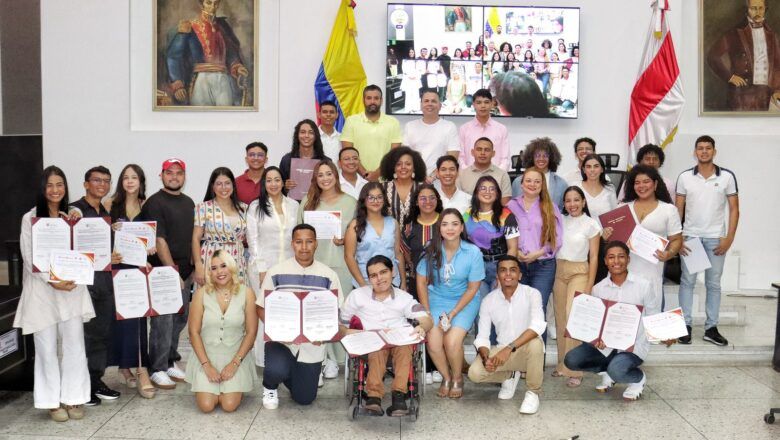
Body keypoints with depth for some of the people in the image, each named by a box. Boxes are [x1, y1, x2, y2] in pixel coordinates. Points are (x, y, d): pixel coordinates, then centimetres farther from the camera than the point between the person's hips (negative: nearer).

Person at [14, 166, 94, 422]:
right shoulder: (30, 218, -1)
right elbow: (28, 257, -6)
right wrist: (52, 281, -14)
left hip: (72, 288, 3)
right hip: (42, 288, -3)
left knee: (74, 345, 3)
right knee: (47, 347, 3)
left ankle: (73, 398, 14)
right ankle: (52, 401, 14)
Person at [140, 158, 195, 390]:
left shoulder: (188, 203, 14)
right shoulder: (155, 203, -8)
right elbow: (159, 240, -14)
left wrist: (194, 267, 12)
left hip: (184, 272, 7)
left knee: (180, 319, 13)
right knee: (163, 322, -4)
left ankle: (171, 362, 25)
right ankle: (158, 369, 5)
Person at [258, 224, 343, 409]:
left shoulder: (328, 275, -2)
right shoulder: (276, 272, -5)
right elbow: (262, 309, -1)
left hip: (312, 346, 2)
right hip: (281, 339, -2)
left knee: (304, 399, 7)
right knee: (276, 370, -33)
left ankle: (291, 373, 41)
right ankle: (270, 387, 7)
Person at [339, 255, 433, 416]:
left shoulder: (404, 297, 14)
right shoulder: (358, 295, 13)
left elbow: (427, 320, 3)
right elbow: (339, 323, 12)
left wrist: (422, 327, -22)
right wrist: (346, 332, -13)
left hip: (400, 341, 1)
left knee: (404, 344, -36)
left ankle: (399, 394, -43)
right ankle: (374, 394, -47)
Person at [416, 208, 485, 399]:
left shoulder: (473, 252, -13)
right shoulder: (431, 249, -9)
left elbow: (473, 288, -7)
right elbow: (421, 282, -1)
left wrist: (452, 313, -12)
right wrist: (426, 313, -5)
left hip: (464, 301, -1)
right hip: (436, 299, 2)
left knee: (452, 341, -22)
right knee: (433, 342, -19)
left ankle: (457, 379, 10)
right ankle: (446, 377, 11)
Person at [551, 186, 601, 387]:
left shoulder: (591, 225, -2)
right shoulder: (560, 221, 9)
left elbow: (594, 257, -3)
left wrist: (589, 287, -8)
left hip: (579, 273, -4)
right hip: (559, 272, 4)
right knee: (560, 321, 5)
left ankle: (574, 370, -9)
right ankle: (562, 364, 16)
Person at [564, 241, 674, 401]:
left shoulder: (643, 285, -6)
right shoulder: (598, 288, 2)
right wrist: (596, 338, -14)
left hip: (634, 346, -4)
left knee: (617, 370, -33)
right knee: (571, 360, -16)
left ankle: (639, 378, 5)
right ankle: (607, 371, 13)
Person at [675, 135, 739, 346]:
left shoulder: (727, 176, 0)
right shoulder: (685, 177, 2)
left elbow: (734, 209, 2)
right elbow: (678, 209, 4)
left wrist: (729, 238, -6)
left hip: (716, 238, 0)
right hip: (690, 236, 0)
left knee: (713, 283, 7)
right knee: (687, 281, 3)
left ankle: (711, 328, 14)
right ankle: (685, 325, 9)